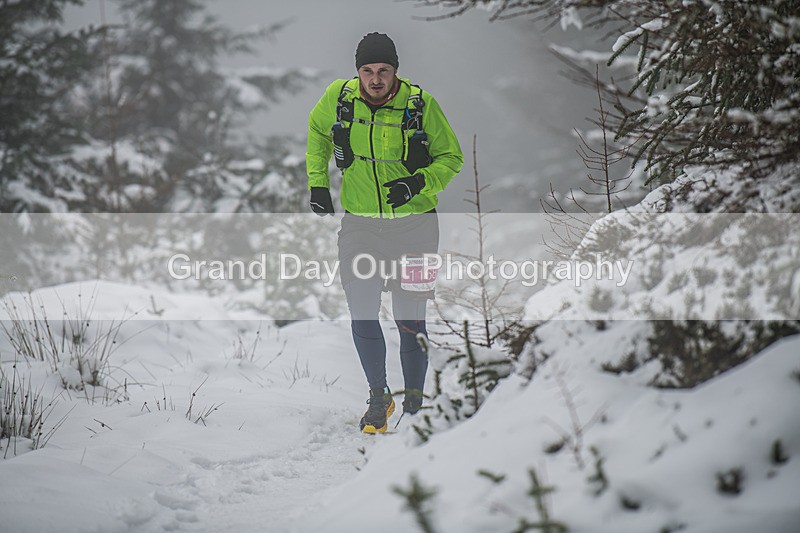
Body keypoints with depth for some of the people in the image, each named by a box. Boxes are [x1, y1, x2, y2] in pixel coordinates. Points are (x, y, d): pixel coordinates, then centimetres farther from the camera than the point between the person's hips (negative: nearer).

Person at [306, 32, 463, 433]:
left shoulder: (420, 105, -11)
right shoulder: (338, 98, -5)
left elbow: (451, 157, -1)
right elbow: (317, 133, 17)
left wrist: (418, 183, -18)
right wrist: (317, 183, 10)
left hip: (413, 223, -2)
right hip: (359, 223, 2)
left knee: (409, 319, 0)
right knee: (362, 316, 0)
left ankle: (414, 399, 16)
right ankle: (378, 397, 16)